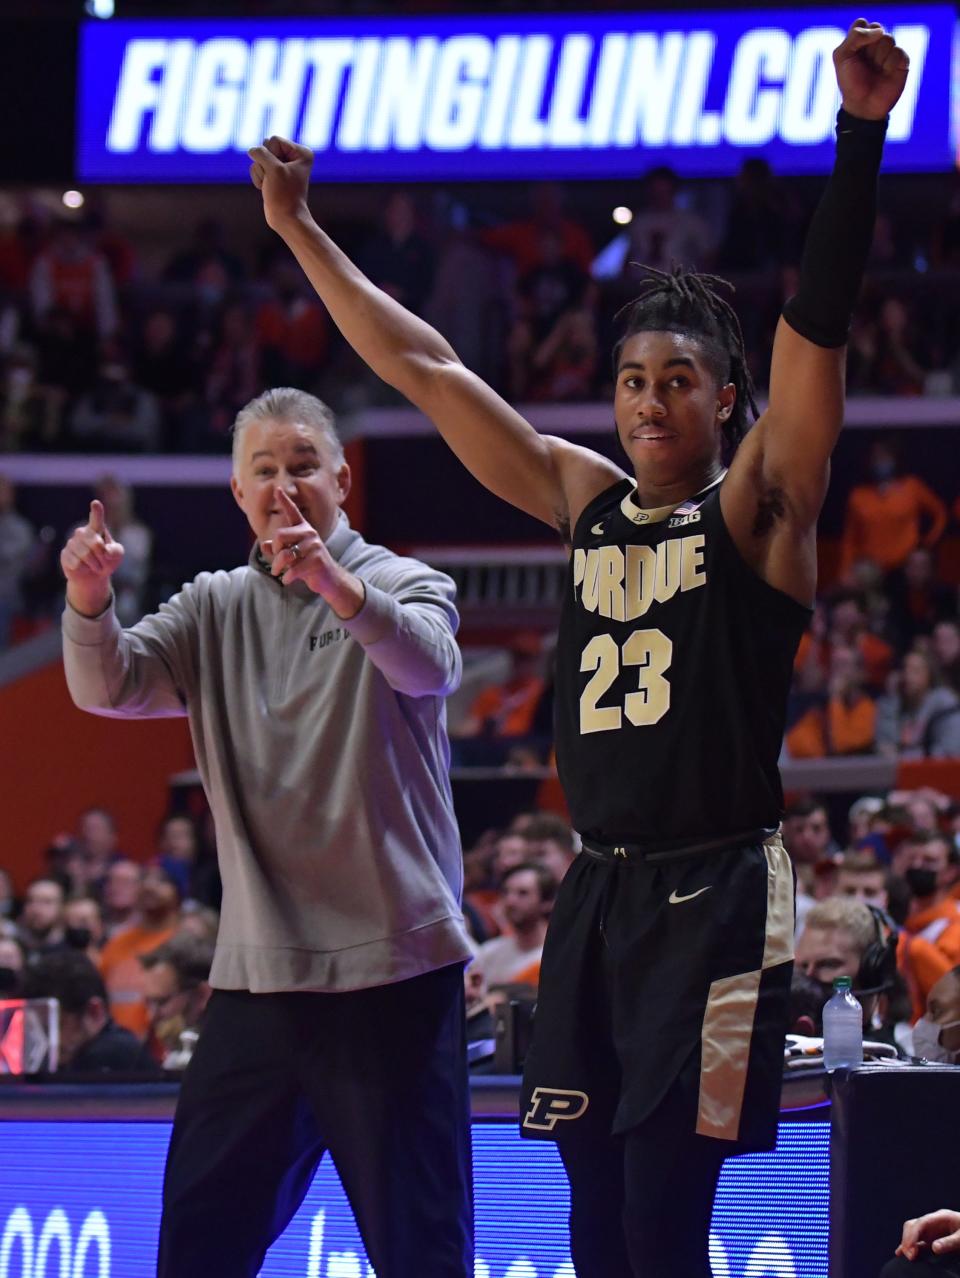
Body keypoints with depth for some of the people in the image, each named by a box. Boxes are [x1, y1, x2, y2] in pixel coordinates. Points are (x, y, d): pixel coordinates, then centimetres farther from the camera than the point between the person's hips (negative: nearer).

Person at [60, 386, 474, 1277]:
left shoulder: (403, 586, 0)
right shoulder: (216, 610, 13)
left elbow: (428, 665, -22)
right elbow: (109, 687, -1)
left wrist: (339, 587, -42)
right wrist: (88, 600, -23)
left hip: (394, 968, -4)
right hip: (257, 970, 4)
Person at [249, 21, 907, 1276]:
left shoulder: (754, 508, -3)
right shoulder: (585, 498, 12)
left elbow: (814, 330, -17)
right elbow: (425, 370, 16)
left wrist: (859, 136, -29)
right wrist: (300, 231, 18)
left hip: (715, 892, -6)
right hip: (597, 890, 6)